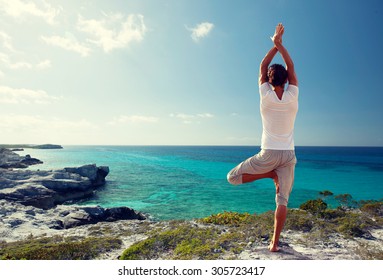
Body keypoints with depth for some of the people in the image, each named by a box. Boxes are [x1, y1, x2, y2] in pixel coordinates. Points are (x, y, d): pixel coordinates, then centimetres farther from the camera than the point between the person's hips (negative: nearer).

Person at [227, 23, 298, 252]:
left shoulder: (266, 96, -6)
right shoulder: (293, 97, -2)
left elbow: (262, 67, 8)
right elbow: (291, 67, 10)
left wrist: (275, 44, 14)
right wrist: (280, 44, 12)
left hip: (269, 154, -3)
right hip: (288, 155, 4)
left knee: (233, 177, 9)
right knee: (283, 200, 8)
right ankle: (275, 242, 8)